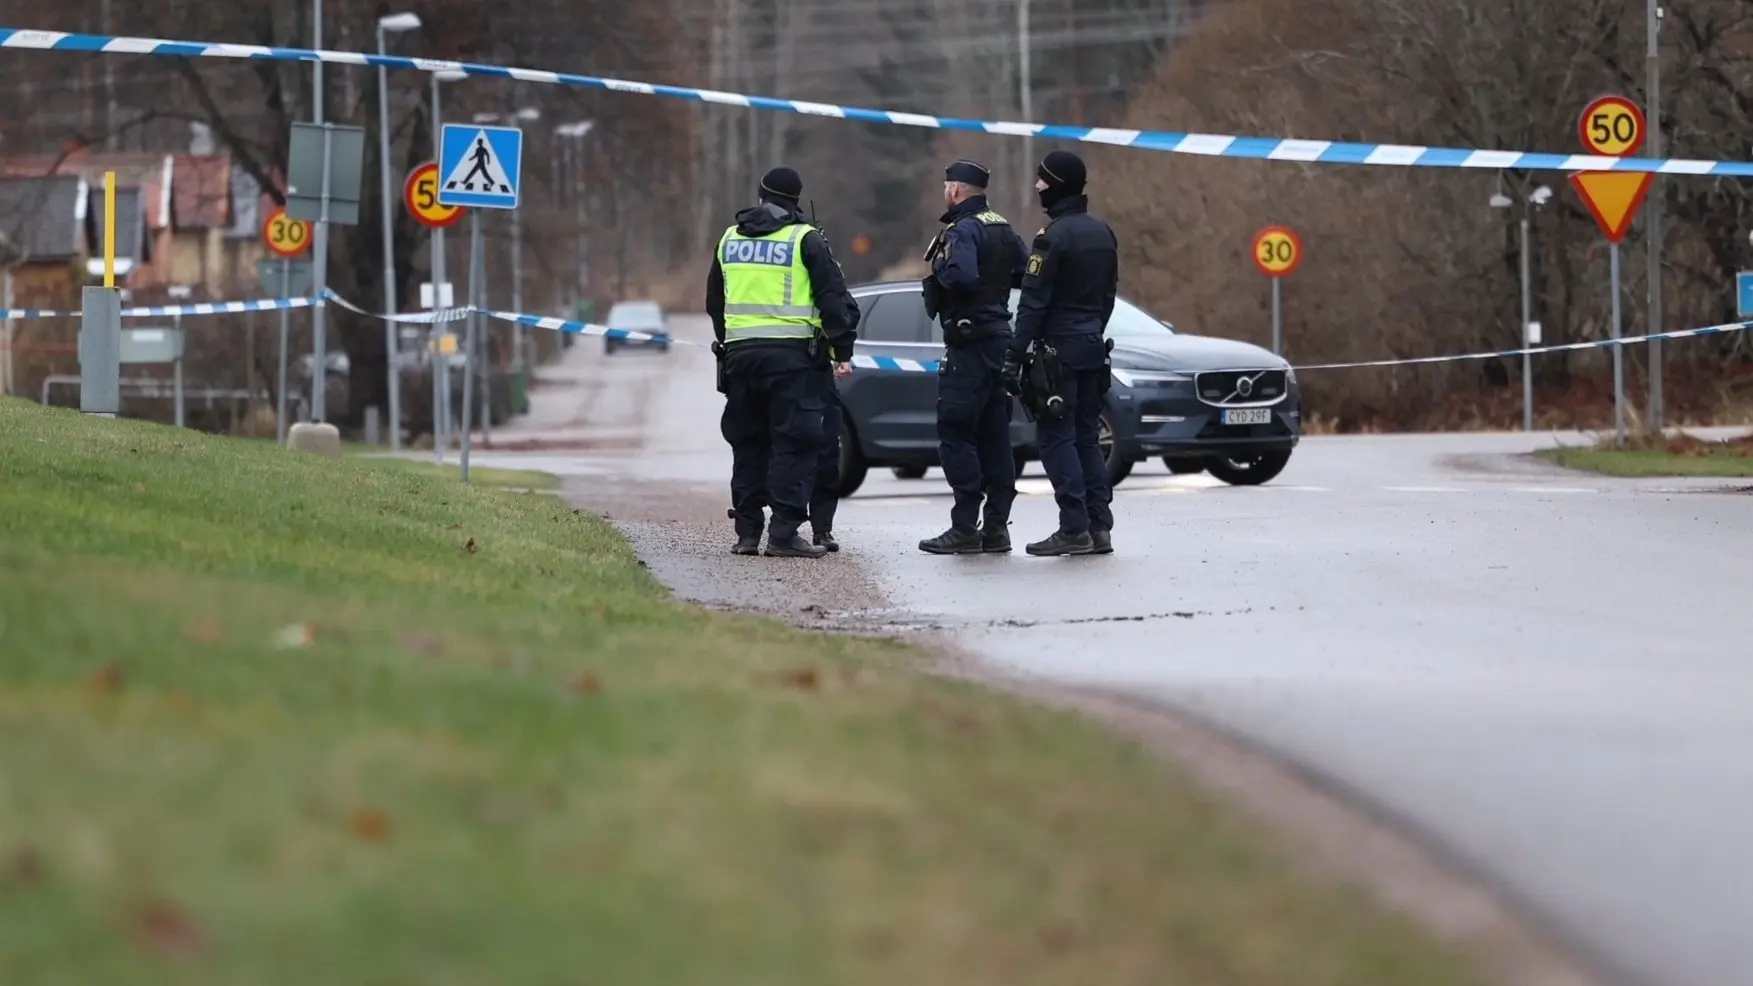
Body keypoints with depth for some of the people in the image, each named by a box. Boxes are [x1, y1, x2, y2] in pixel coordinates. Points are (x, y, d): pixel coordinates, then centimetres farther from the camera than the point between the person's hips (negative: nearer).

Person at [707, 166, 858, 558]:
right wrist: (842, 352, -1)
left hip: (739, 352, 5)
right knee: (794, 444, -4)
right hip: (791, 353, -5)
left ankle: (747, 533, 11)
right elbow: (834, 299, -6)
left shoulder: (730, 239, 14)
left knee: (747, 444, 12)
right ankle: (784, 534, -11)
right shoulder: (805, 239, -3)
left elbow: (714, 302, 23)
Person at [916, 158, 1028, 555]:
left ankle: (965, 528, -10)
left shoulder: (962, 231, -13)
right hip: (1000, 340, 9)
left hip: (969, 345, -9)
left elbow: (961, 277, -28)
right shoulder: (1003, 230, 14)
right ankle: (996, 526, 11)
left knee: (955, 434, -6)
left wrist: (938, 270, -10)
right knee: (994, 436, 10)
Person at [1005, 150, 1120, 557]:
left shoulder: (1053, 236, -14)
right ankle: (1099, 527, 8)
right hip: (1093, 347, 8)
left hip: (1058, 350, -8)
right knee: (1086, 438, 12)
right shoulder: (1102, 234, 12)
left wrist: (1015, 356, -16)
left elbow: (1034, 302, -17)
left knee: (1056, 438, -5)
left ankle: (1074, 529, -10)